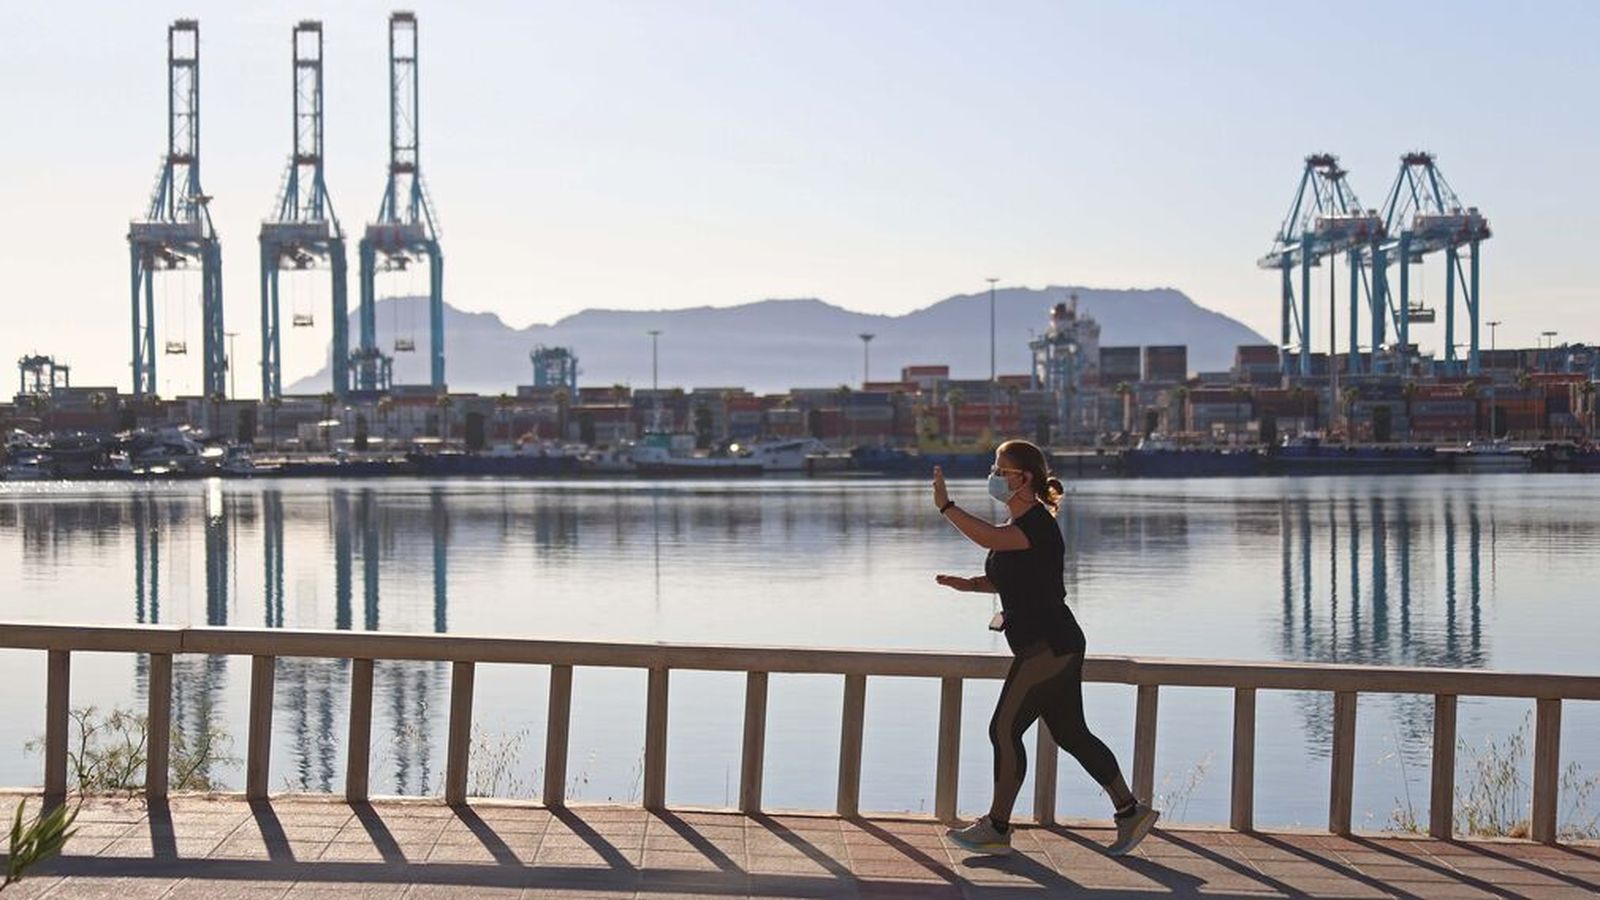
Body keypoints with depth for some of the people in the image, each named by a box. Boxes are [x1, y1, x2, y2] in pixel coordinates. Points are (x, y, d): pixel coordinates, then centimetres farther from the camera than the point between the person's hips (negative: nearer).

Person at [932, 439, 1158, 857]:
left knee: (1005, 729, -5)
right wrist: (969, 584, 11)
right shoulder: (1019, 524, 14)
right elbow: (1004, 579, 27)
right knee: (1071, 733, 13)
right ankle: (1130, 811, 18)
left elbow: (988, 538, -38)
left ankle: (996, 828, 4)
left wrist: (946, 507, -33)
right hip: (1054, 646, 10)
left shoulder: (1037, 524, -18)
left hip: (1048, 646, -10)